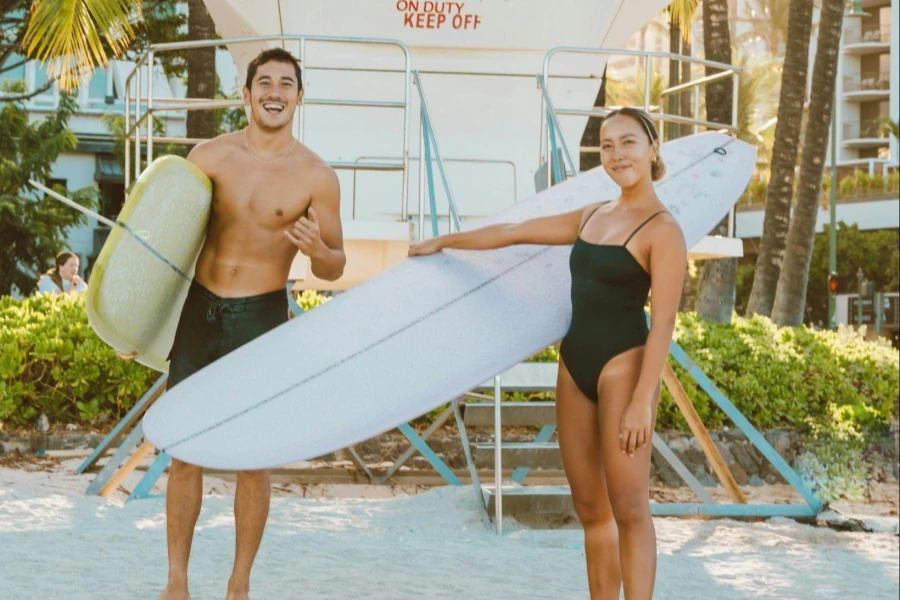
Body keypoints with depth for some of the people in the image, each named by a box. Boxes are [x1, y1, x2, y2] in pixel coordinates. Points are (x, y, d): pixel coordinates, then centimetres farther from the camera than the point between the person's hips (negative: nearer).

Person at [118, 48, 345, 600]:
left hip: (261, 317, -2)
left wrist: (318, 249, -22)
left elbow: (334, 269, 1)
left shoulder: (316, 176, -5)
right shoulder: (211, 156, 0)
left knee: (254, 459, 1)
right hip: (198, 307, 2)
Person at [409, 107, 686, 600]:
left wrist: (642, 401, -21)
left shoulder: (662, 230, -7)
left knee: (628, 507, -8)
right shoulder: (592, 217, 15)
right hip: (575, 365, 8)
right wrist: (446, 241, 30)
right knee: (590, 507, 8)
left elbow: (662, 325, -14)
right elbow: (513, 232, 25)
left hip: (622, 366, -7)